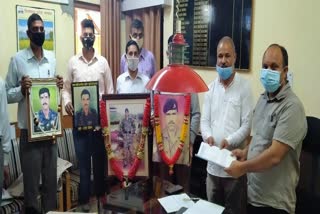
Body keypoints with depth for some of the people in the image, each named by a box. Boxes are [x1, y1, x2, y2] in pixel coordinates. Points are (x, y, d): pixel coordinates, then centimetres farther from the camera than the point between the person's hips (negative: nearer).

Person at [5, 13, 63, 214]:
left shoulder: (52, 58, 9)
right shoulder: (17, 59, -5)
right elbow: (7, 95, -3)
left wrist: (59, 86, -3)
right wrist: (22, 89, -21)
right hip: (29, 129, -4)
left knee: (51, 178, 14)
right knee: (31, 180, 6)